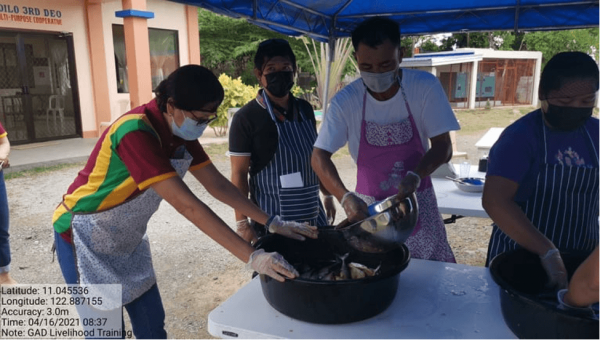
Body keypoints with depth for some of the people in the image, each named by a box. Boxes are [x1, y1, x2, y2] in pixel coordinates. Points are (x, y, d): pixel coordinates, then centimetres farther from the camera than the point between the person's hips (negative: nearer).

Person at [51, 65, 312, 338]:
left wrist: (271, 222, -9)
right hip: (86, 238, -7)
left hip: (127, 240, 7)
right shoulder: (135, 133, -33)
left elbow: (217, 185, -3)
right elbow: (186, 204, -38)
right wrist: (252, 256, -39)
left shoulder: (180, 132, -7)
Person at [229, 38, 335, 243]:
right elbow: (239, 174, -11)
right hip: (271, 219, -5)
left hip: (312, 214, 6)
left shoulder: (305, 110, 5)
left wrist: (327, 195, 17)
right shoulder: (246, 118, -12)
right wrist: (242, 223, -14)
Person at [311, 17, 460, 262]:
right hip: (368, 208, 0)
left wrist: (416, 175, -31)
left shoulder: (426, 88, -14)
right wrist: (344, 196, -28)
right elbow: (319, 157, -13)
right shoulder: (345, 101, -14)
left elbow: (443, 147, -12)